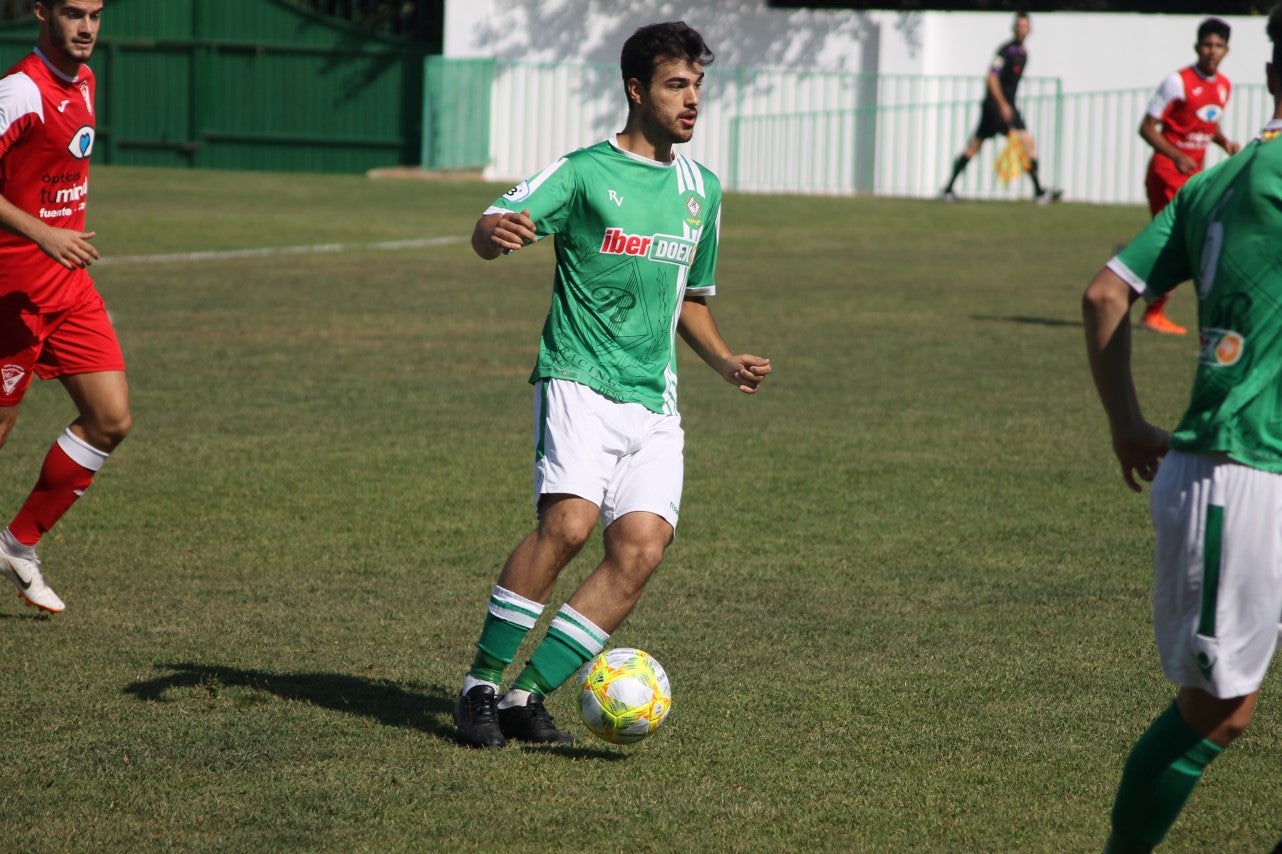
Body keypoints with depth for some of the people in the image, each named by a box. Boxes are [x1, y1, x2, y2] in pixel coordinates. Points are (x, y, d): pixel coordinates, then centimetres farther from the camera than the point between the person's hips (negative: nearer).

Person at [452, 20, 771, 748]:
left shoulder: (702, 189, 17)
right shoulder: (584, 171, -1)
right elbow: (490, 230, -16)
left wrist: (726, 362, 13)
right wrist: (497, 232, -40)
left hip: (654, 401, 6)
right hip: (580, 381, -5)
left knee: (643, 546, -13)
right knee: (569, 520, -26)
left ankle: (528, 694, -6)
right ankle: (482, 684, -13)